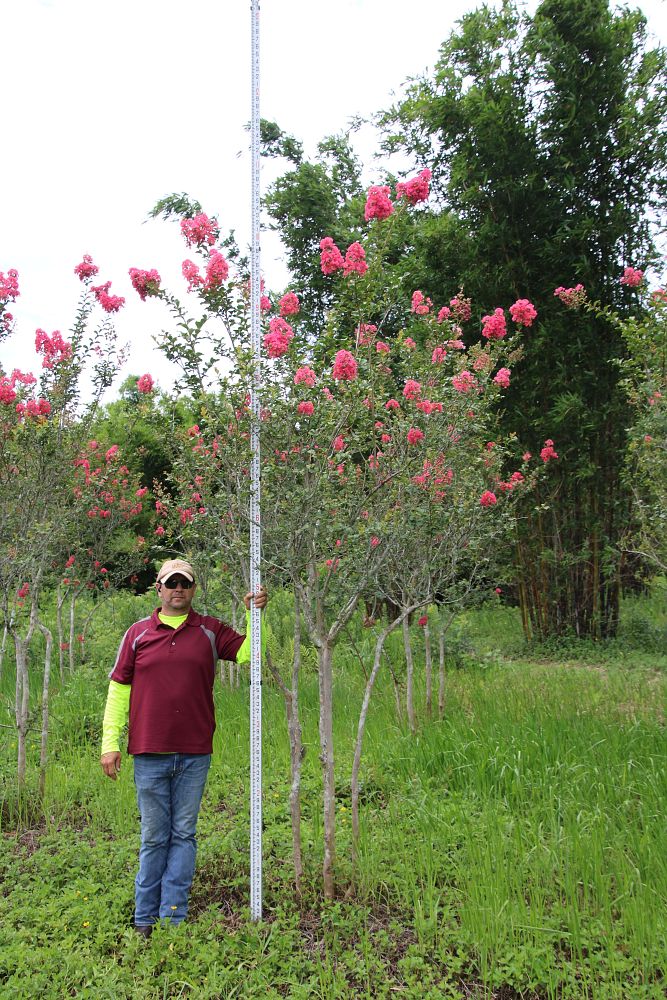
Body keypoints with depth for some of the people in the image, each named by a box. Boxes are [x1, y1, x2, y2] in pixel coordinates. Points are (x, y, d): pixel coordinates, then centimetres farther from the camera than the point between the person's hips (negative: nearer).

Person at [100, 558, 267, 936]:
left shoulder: (210, 630, 5)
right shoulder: (138, 633, 4)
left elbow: (249, 653, 2)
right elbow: (119, 688, 6)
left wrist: (255, 613, -11)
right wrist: (110, 742, 1)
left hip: (195, 753, 1)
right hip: (149, 753, 0)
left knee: (184, 834, 8)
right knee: (154, 837, 9)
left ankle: (173, 918, 17)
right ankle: (145, 919, 22)